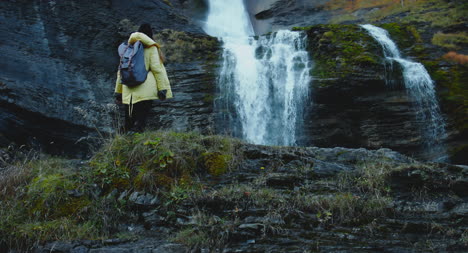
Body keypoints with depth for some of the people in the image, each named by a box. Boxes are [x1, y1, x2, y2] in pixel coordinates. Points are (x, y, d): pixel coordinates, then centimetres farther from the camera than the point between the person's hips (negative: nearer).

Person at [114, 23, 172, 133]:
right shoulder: (151, 48, 3)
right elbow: (157, 69, -6)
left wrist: (118, 91, 18)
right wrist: (162, 89, -5)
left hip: (128, 92, 4)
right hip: (145, 93, -4)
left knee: (129, 119, 12)